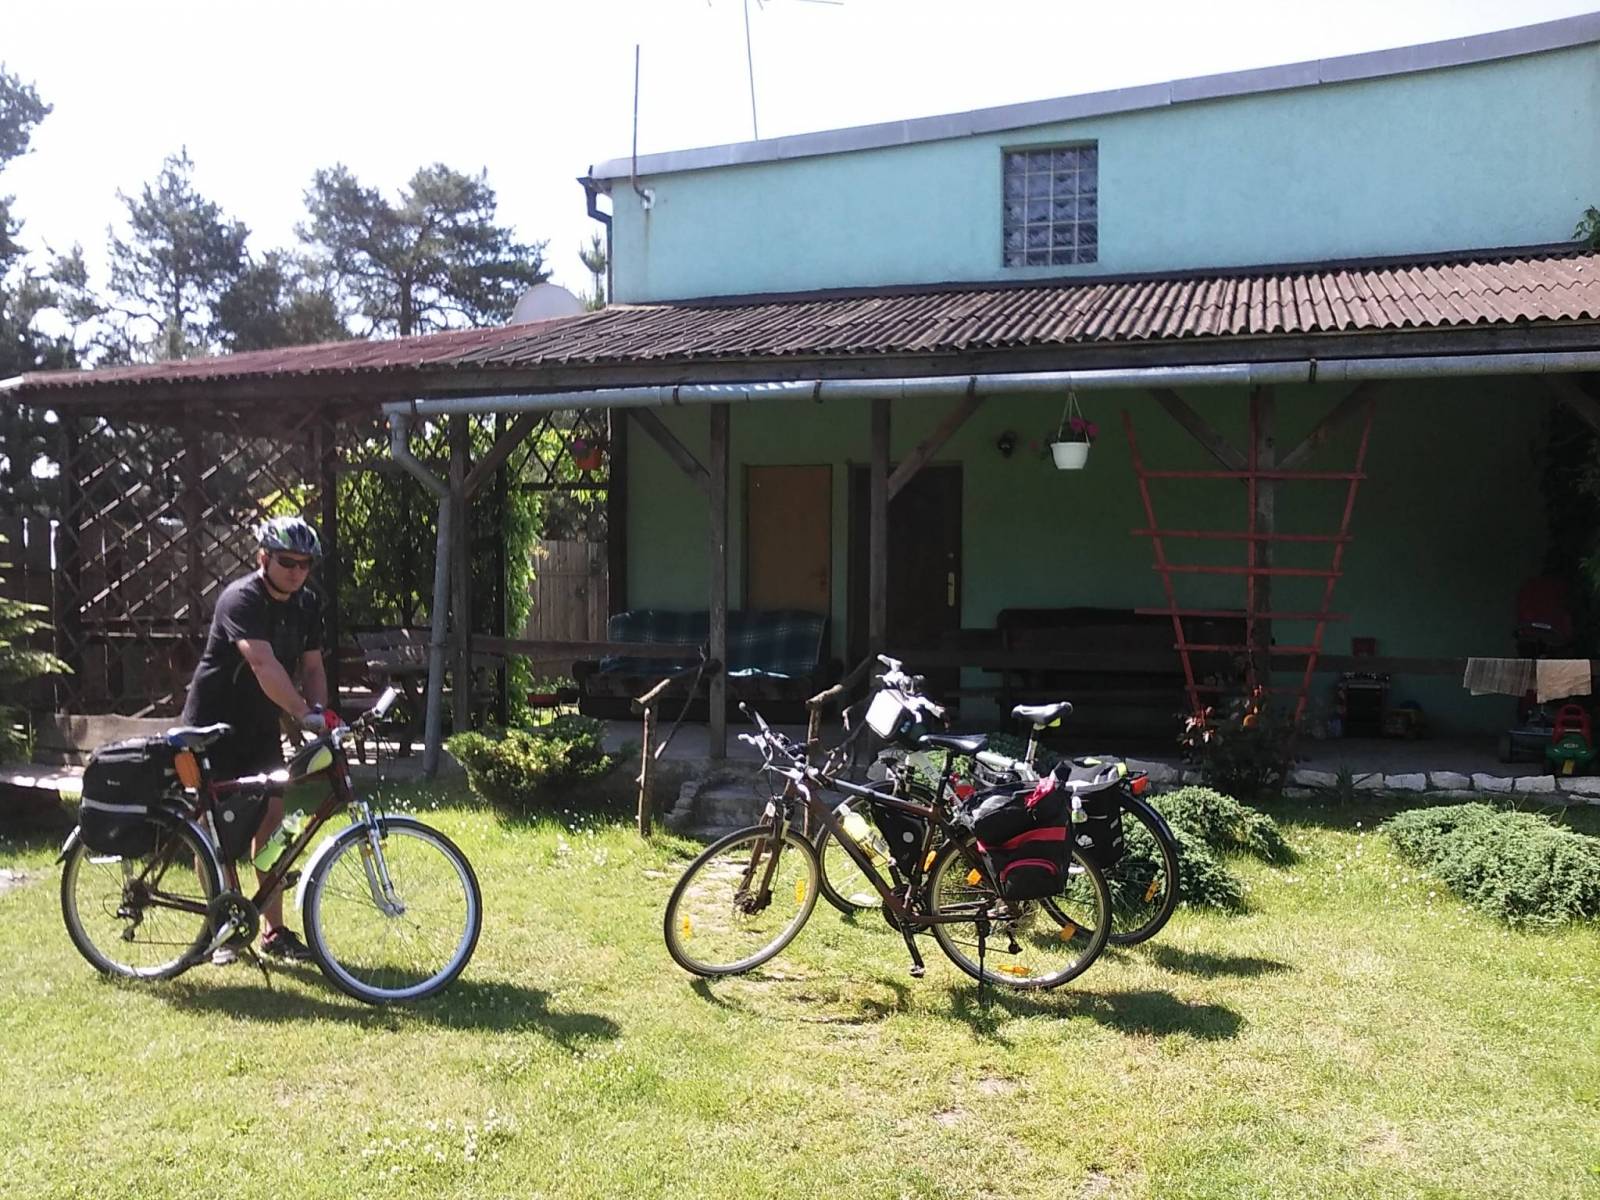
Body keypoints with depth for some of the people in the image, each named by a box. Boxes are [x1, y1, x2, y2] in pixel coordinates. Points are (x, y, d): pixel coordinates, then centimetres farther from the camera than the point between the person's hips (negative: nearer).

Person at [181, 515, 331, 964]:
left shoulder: (307, 605, 0)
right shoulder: (241, 599, -23)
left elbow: (311, 666, 2)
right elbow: (264, 664, -37)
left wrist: (319, 713, -16)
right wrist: (306, 714, -46)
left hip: (260, 726, 6)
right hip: (214, 724, -6)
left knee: (271, 820, 3)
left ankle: (274, 931, 10)